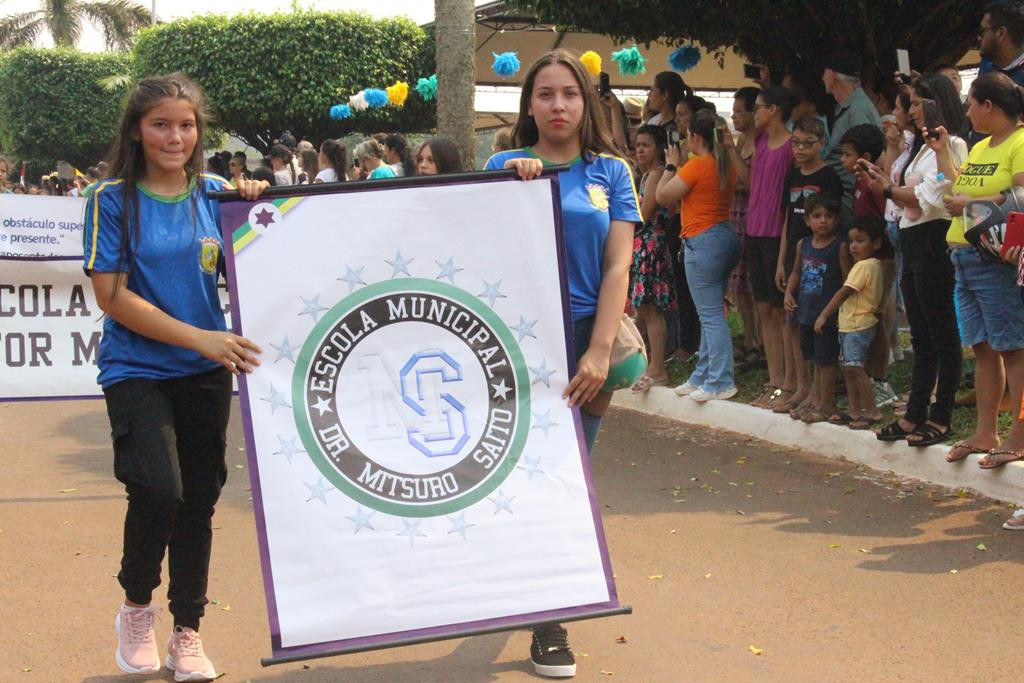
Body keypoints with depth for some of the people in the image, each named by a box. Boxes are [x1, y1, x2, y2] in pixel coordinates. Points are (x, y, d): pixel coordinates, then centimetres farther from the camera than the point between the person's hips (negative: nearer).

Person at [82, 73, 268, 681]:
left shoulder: (214, 194, 3)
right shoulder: (113, 199, -5)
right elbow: (112, 295, -11)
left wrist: (251, 209, -10)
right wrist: (200, 338, -17)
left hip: (206, 374, 4)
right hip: (136, 371, -3)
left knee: (199, 499, 8)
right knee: (158, 490, -19)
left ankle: (188, 632, 24)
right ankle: (137, 607, 9)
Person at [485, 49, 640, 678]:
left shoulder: (611, 172, 5)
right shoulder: (506, 166, 3)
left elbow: (618, 265, -1)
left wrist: (599, 351, -10)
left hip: (586, 335, 1)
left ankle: (552, 618, 19)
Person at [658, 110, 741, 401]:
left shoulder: (697, 165, -15)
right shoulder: (726, 165, 9)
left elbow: (663, 195, -9)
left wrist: (671, 165, 4)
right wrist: (679, 166, 18)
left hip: (703, 242, -9)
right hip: (725, 236, 9)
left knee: (711, 315, -5)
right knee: (710, 313, 15)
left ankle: (720, 382, -2)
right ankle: (702, 377, 24)